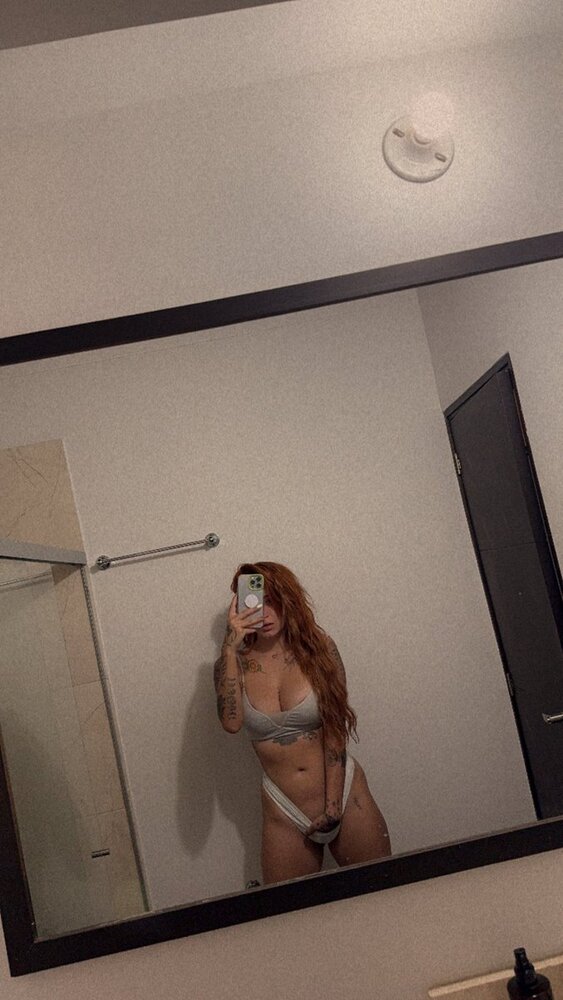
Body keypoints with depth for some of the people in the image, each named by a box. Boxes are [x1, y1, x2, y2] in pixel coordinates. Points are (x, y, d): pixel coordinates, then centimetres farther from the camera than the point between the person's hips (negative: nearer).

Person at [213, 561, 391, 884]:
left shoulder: (318, 647, -6)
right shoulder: (234, 664, -2)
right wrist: (230, 647, -23)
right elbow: (231, 722, -22)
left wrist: (333, 805, -13)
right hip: (284, 814, 1)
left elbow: (335, 730, -9)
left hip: (345, 796, -1)